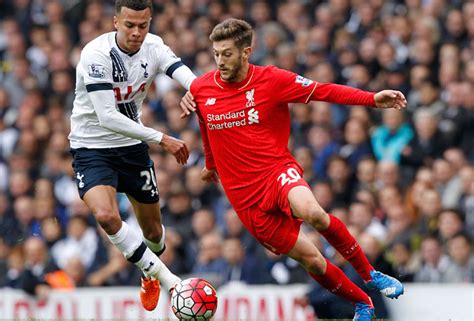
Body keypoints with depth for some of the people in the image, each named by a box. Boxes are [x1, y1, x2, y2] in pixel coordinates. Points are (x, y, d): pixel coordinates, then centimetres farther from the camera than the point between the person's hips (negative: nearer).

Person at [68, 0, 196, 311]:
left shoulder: (153, 46, -8)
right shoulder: (97, 54, -25)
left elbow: (186, 76, -24)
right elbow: (107, 117, -30)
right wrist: (162, 139, -31)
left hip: (132, 145, 5)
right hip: (92, 146, -5)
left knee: (153, 229, 12)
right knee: (106, 216, -30)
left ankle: (150, 275, 48)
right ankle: (171, 282, -20)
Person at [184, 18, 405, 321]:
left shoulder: (272, 80, -6)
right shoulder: (200, 89, 1)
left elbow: (323, 91, -5)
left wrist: (372, 99, -16)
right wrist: (211, 166, 36)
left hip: (278, 170, -2)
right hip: (246, 197, 2)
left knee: (311, 212, -35)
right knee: (310, 259, -4)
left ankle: (370, 273, -15)